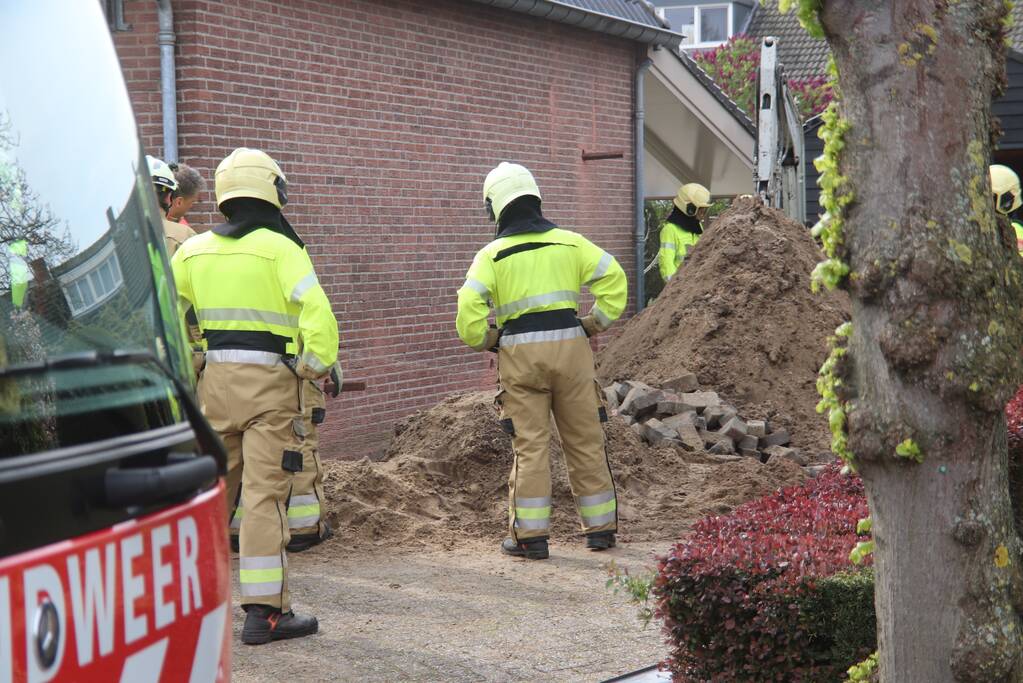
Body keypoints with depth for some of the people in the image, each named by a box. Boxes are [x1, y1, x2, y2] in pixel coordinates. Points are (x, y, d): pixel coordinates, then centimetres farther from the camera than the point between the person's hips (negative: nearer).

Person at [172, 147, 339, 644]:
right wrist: (320, 364, -6)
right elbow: (315, 310, -18)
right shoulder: (279, 248, -8)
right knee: (265, 494, -4)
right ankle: (265, 612, -3)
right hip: (270, 383, -5)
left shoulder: (194, 250, 9)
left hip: (216, 380, 5)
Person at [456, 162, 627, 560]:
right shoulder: (569, 243, 6)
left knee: (530, 445, 2)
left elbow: (468, 307, -11)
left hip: (520, 352, -2)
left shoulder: (492, 255, 0)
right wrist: (594, 325, 8)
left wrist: (485, 342, 4)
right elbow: (614, 278, 1)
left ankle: (530, 535, 2)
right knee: (585, 440, 10)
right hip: (571, 347, 2)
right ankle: (600, 528, 15)